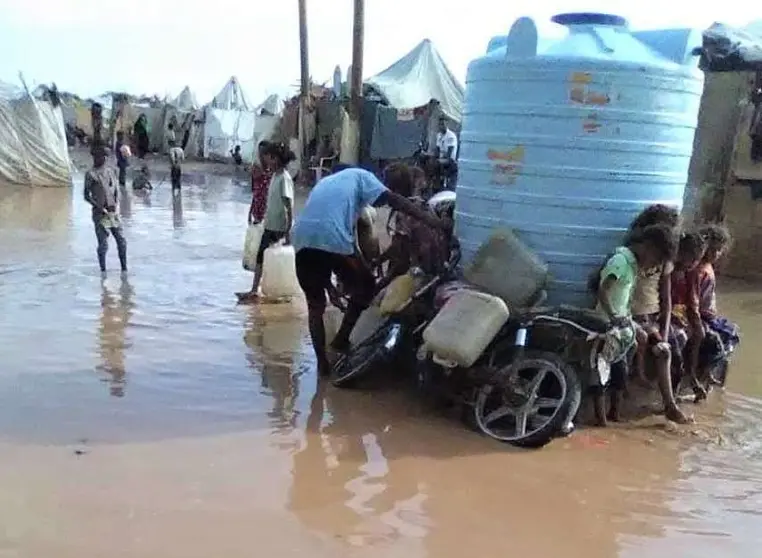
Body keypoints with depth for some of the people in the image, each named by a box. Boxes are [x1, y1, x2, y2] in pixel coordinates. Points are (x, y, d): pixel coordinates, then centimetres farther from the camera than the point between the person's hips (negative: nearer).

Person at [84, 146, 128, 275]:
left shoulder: (110, 172, 12)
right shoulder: (90, 174, -4)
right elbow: (86, 196, -6)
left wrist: (115, 204, -2)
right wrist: (99, 207, -16)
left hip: (112, 212, 5)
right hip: (99, 214, -5)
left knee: (121, 241, 4)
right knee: (103, 244, -4)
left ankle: (124, 268, 15)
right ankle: (103, 270, 10)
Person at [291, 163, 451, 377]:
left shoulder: (336, 180, 35)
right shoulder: (361, 177, 12)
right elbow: (394, 200, -5)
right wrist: (435, 222, -13)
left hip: (303, 239, 7)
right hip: (332, 239, -7)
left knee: (315, 304, 20)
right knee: (365, 286, 16)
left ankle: (322, 361, 20)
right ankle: (341, 339, 19)